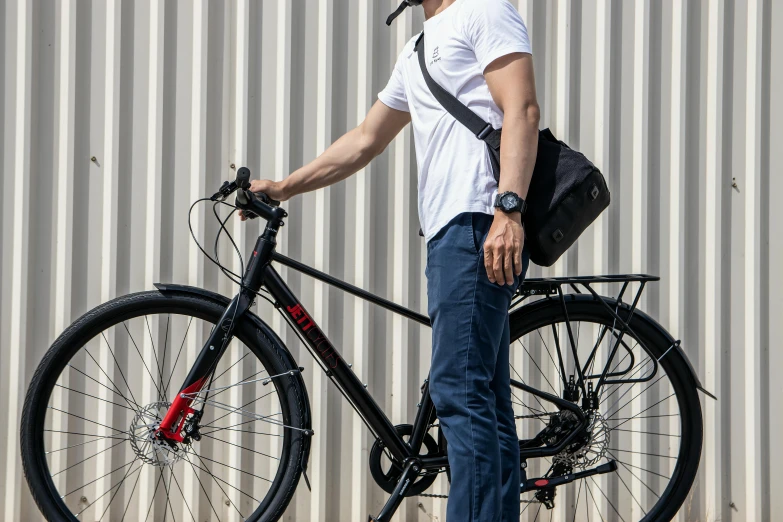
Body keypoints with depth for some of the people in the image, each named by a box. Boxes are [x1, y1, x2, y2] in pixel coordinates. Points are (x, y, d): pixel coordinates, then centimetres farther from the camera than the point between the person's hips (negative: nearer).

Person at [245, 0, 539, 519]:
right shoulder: (417, 51, 28)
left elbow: (522, 110, -13)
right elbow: (365, 140, 33)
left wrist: (509, 208, -24)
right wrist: (283, 188, 31)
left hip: (479, 224, -10)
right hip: (450, 229, 10)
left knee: (458, 390, -16)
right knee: (485, 402, 8)